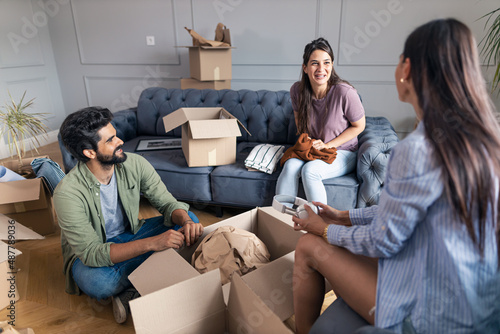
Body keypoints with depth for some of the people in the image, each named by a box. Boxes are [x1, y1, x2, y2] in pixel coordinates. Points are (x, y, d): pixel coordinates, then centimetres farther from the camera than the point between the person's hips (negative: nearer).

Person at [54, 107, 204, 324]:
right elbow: (91, 253, -33)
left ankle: (128, 291, -16)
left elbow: (167, 203, -12)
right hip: (89, 254, -4)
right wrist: (152, 243, -45)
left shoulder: (134, 164, -16)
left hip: (130, 235, 5)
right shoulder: (68, 193, -28)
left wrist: (185, 221, -37)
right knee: (97, 282, -40)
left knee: (190, 219, -15)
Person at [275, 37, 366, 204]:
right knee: (290, 166, -26)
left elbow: (359, 126, -8)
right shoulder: (297, 90, -8)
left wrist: (327, 145, -14)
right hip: (312, 151, 4)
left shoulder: (345, 92, -22)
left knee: (310, 170, -29)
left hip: (343, 152, -3)